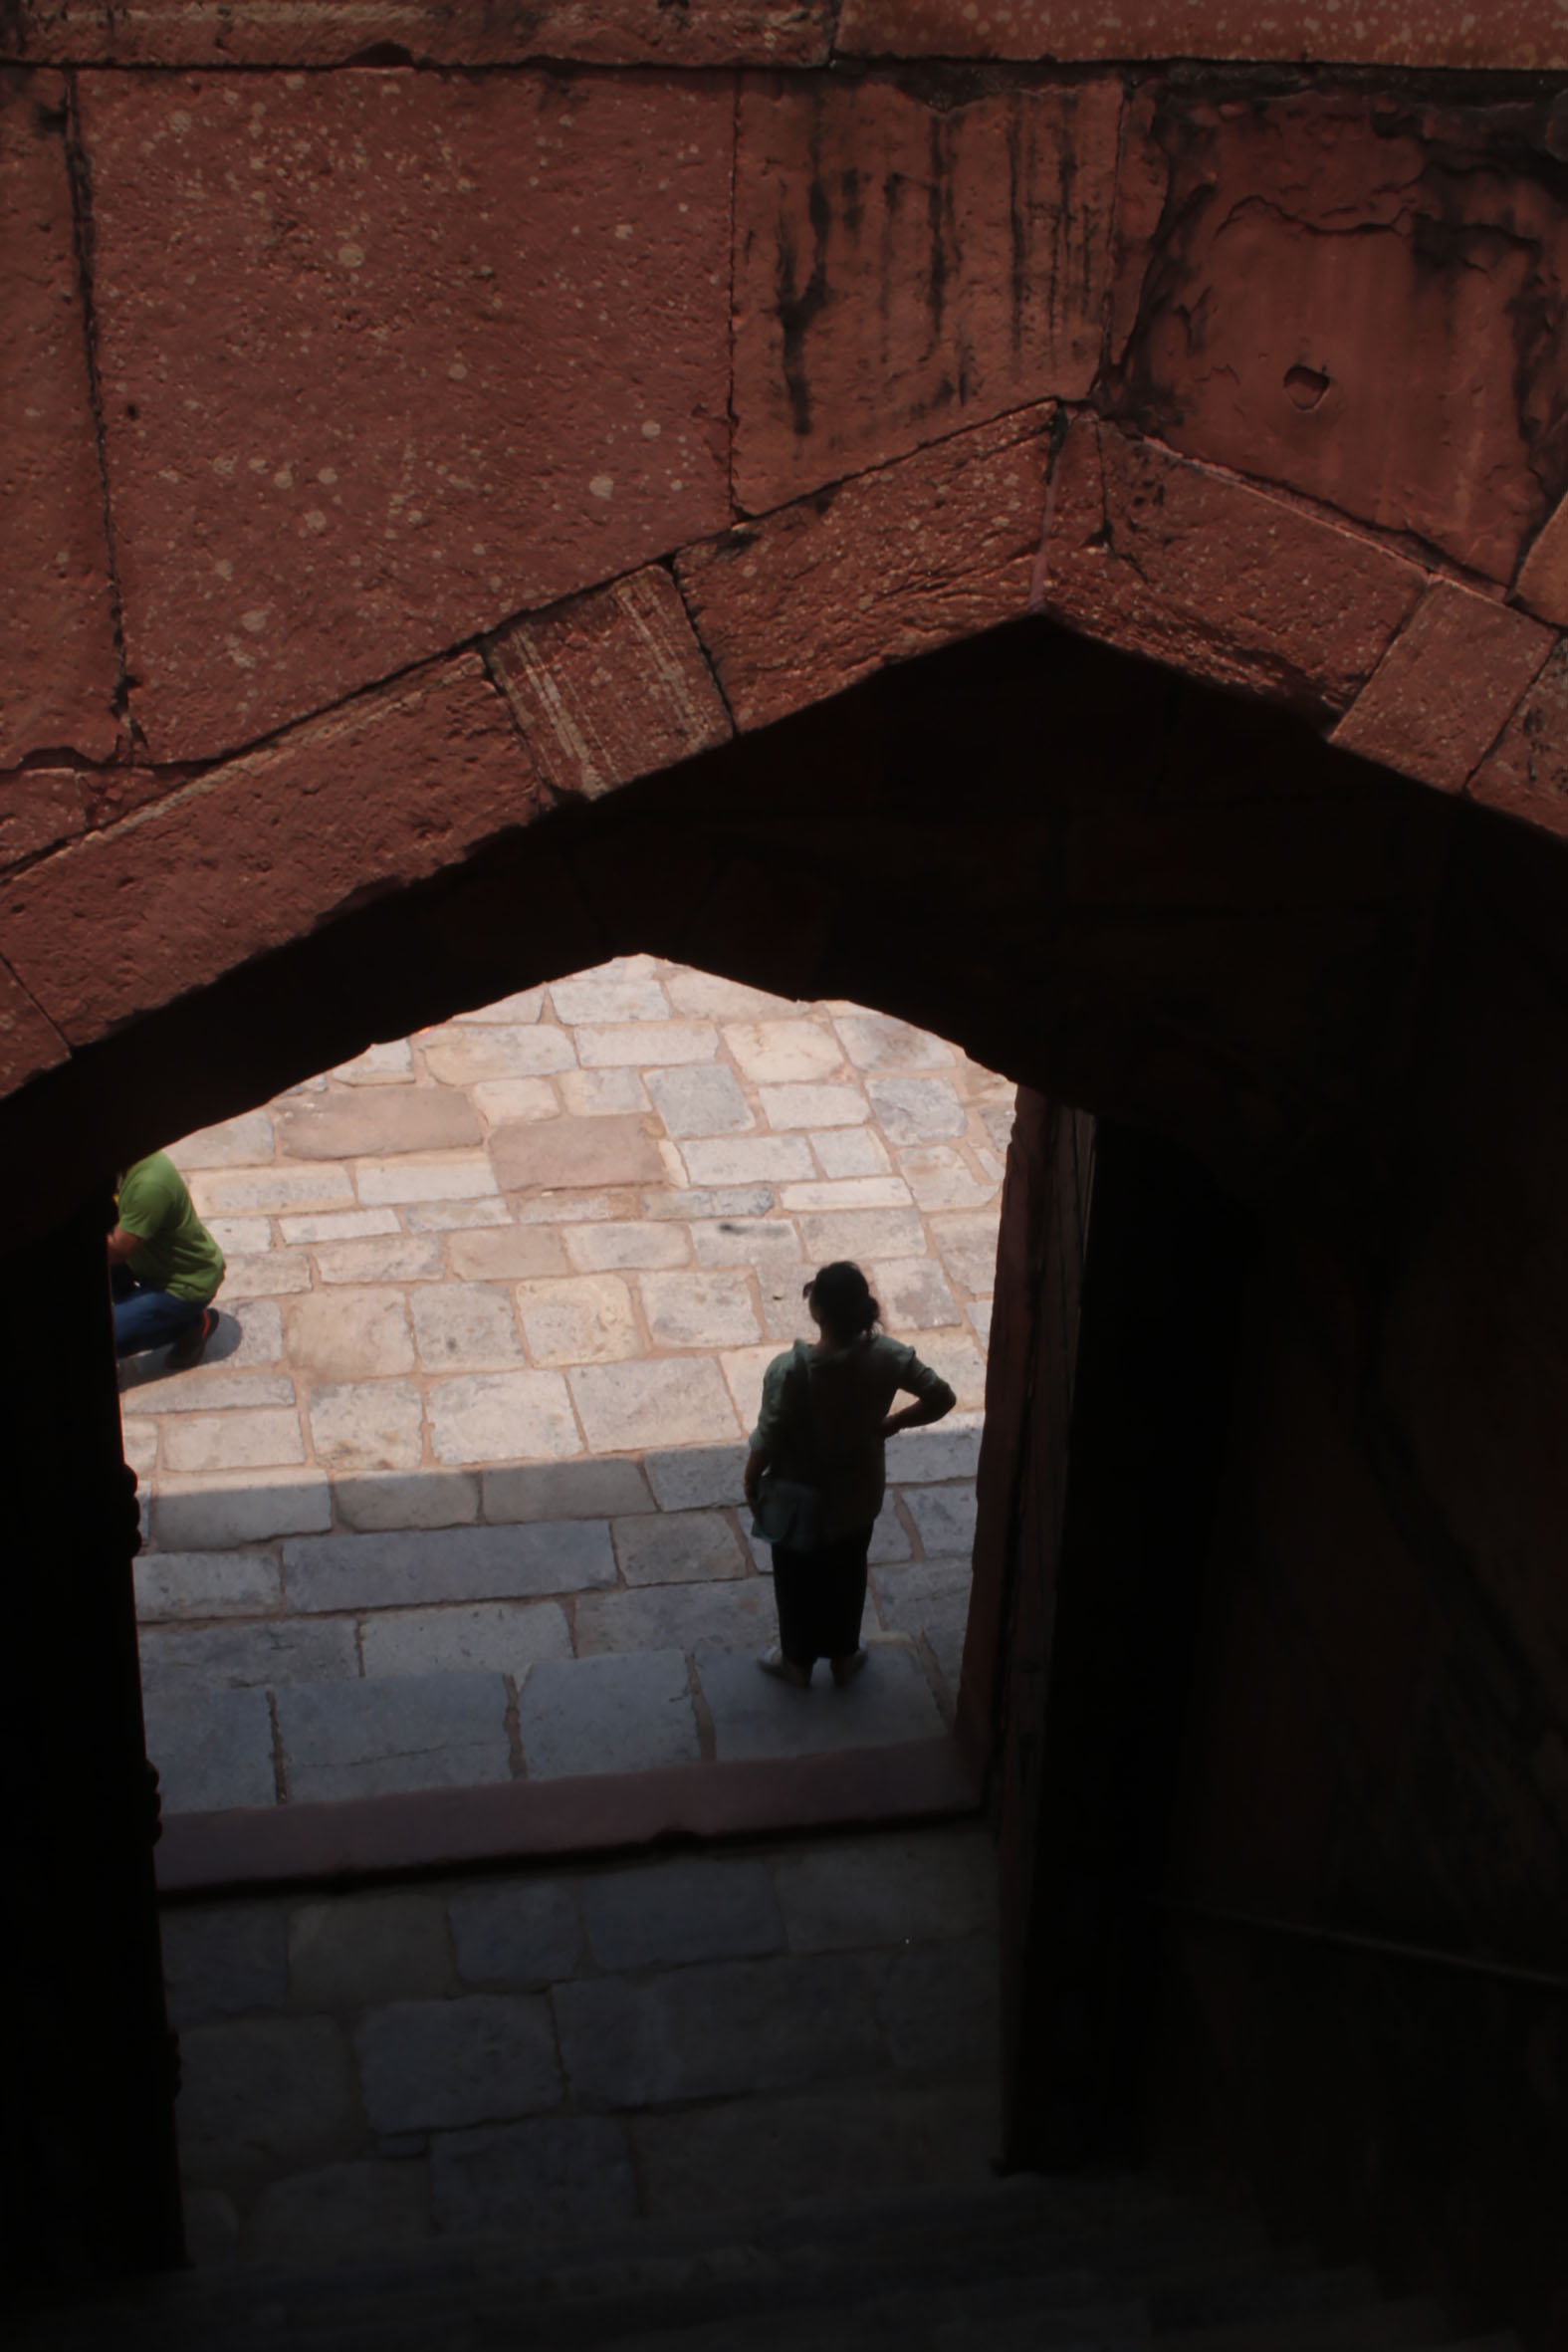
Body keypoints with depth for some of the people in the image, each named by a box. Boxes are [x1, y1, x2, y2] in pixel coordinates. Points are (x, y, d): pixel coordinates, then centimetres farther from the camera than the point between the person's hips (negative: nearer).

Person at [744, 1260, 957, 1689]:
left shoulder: (789, 1370, -32)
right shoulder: (886, 1355, -21)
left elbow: (768, 1442, -22)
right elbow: (942, 1398, -12)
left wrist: (750, 1482, -2)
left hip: (800, 1498, -3)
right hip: (858, 1493, 3)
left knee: (798, 1581, 22)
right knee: (848, 1575, 27)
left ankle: (797, 1662, 42)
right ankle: (844, 1658, 46)